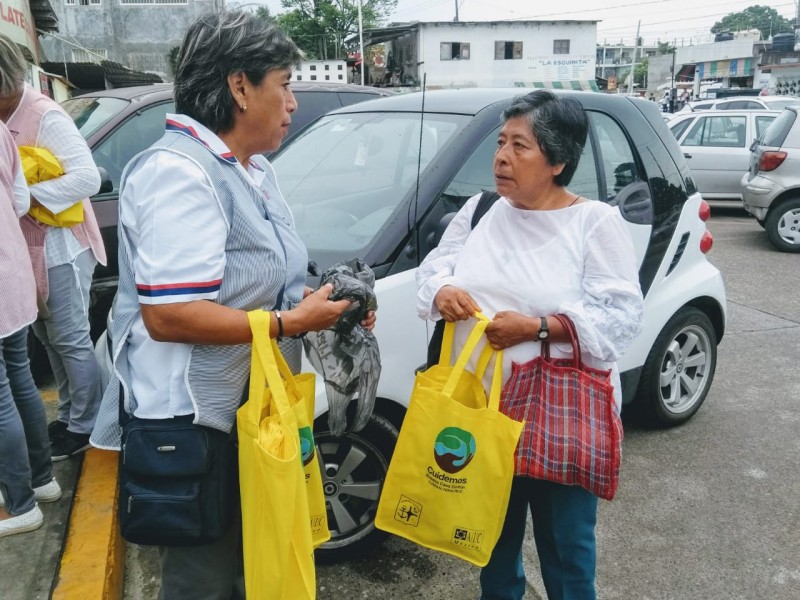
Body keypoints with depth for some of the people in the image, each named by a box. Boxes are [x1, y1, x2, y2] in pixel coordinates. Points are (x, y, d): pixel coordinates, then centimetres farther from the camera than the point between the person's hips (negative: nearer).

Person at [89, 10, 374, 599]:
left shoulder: (253, 166, 10)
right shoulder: (178, 172, -22)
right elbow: (167, 315, -30)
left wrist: (325, 303, 1)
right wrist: (291, 322, -23)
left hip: (251, 408, 9)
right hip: (194, 423, -9)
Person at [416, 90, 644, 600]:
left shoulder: (596, 222, -9)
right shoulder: (480, 210, 6)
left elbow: (622, 316, -15)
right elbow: (432, 268, 10)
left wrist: (536, 327, -25)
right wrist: (442, 292, -14)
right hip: (482, 408, 5)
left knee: (566, 547, 12)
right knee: (494, 534, 24)